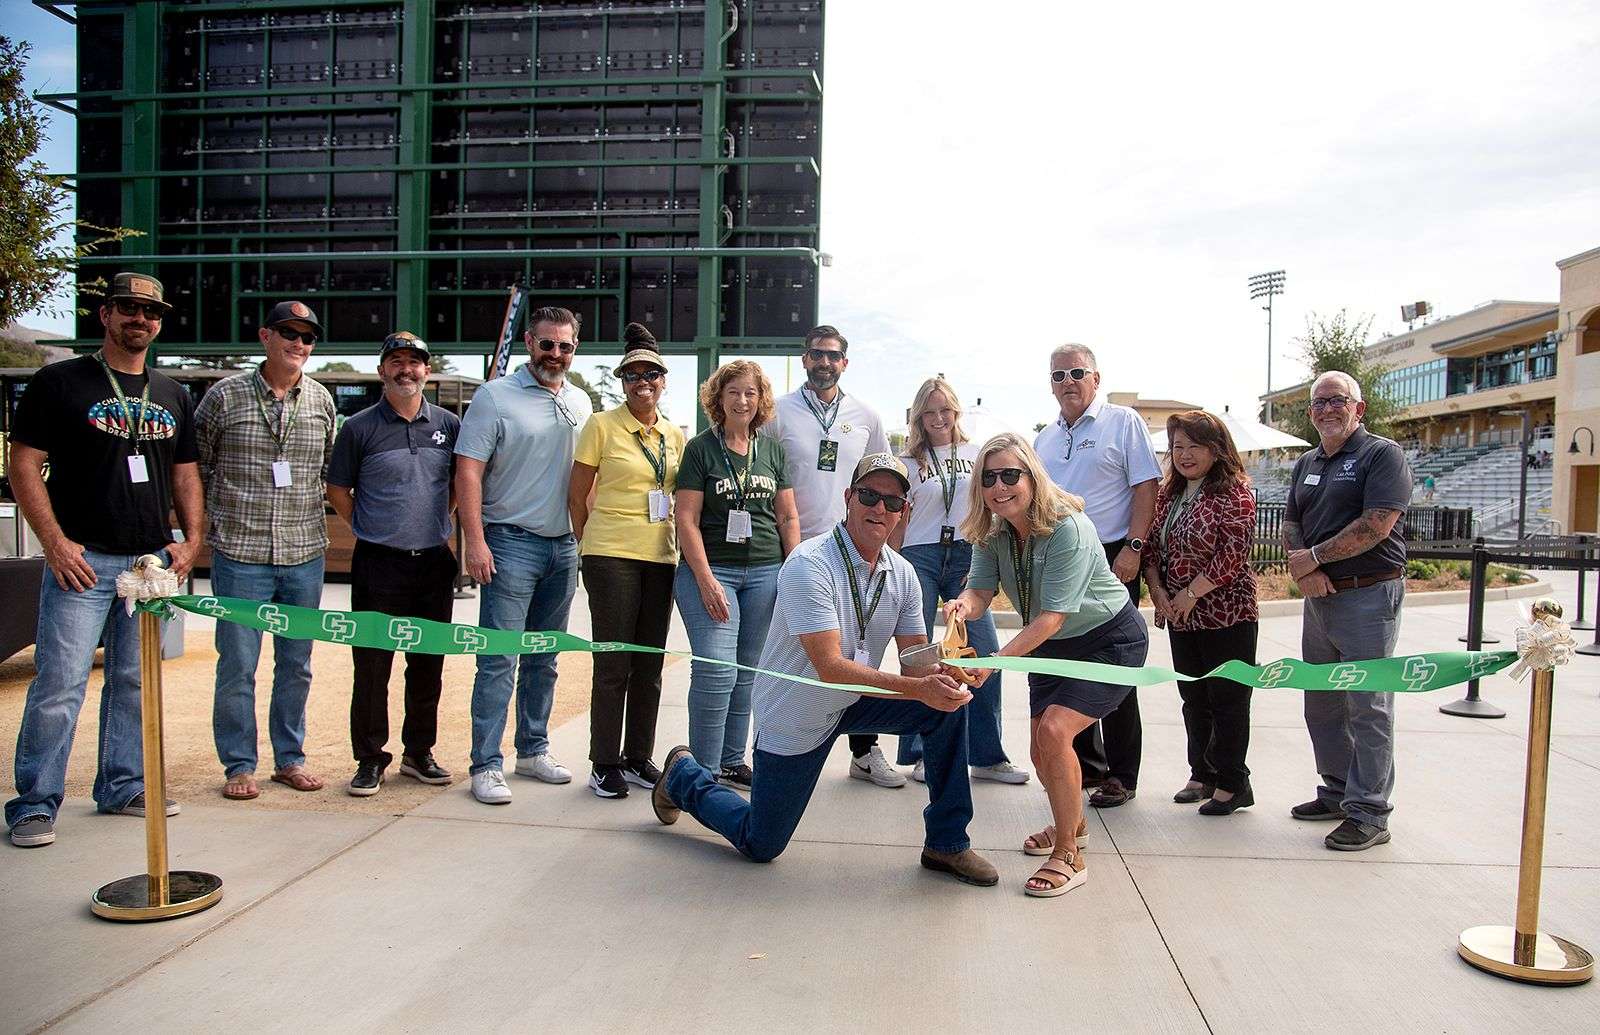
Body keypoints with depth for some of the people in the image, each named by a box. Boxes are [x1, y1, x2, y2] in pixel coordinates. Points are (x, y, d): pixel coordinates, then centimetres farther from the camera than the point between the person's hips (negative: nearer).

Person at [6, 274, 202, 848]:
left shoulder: (172, 395, 14)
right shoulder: (60, 382, 0)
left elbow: (185, 473, 19)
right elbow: (24, 467, -4)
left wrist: (191, 538, 6)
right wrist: (55, 541, -14)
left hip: (152, 560, 5)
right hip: (82, 561, -5)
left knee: (135, 682, 12)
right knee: (60, 683, -6)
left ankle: (123, 787, 24)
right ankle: (35, 803, 6)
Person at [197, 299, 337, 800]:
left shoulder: (321, 401, 7)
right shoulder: (226, 395, -2)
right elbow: (195, 463, 6)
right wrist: (215, 517, 5)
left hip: (305, 554, 3)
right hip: (240, 554, -3)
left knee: (296, 664, 11)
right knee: (237, 666, 3)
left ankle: (290, 757, 24)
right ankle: (239, 765, 17)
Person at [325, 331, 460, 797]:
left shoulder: (448, 424, 7)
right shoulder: (360, 428, -1)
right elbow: (337, 490, 7)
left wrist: (436, 518, 11)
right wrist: (370, 529, 3)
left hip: (434, 562, 3)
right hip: (378, 565, -3)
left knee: (429, 664, 10)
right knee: (372, 666, 0)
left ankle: (419, 753, 24)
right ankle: (370, 759, 13)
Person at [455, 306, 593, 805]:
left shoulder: (580, 403, 12)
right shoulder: (495, 397, -5)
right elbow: (468, 471, -10)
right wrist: (475, 541, -17)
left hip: (564, 547, 6)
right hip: (511, 544, -6)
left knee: (544, 659, 14)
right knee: (499, 660, -5)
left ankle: (533, 750, 25)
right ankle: (486, 765, 3)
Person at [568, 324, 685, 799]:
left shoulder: (674, 434, 11)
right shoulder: (602, 425, -3)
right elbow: (577, 497, 0)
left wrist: (679, 547, 13)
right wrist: (590, 546, 2)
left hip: (660, 557, 5)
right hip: (612, 557, -5)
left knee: (649, 665, 10)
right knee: (613, 664, -1)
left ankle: (638, 758, 22)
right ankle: (604, 764, 10)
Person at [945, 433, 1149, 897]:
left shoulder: (1068, 528, -31)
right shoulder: (991, 533, -10)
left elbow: (1052, 617, -34)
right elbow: (980, 591, -18)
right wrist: (963, 605, -43)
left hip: (1111, 641, -7)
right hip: (1053, 646, 7)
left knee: (1054, 730, -25)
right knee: (1042, 754, 10)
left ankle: (1068, 856, -8)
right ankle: (1072, 823, 41)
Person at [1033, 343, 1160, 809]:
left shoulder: (1123, 422, -1)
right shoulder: (1044, 438, 16)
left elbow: (1146, 486, -7)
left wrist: (1133, 548, -17)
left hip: (1110, 560, -6)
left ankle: (1120, 775, 8)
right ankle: (1085, 762, 24)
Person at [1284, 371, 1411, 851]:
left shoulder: (1382, 454, -6)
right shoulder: (1307, 464, 17)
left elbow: (1376, 526, -17)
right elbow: (1291, 525, 14)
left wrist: (1314, 555, -12)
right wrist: (1303, 569, -6)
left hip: (1369, 595, -8)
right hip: (1320, 595, 8)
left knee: (1367, 707, -4)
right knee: (1322, 704, 14)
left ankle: (1369, 815, 2)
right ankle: (1338, 792, 28)